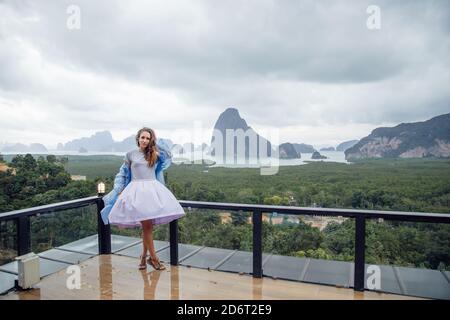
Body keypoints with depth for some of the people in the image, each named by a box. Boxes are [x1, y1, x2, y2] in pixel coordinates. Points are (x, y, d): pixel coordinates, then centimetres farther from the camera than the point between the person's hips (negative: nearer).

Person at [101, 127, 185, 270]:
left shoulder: (154, 155, 12)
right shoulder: (130, 154, 8)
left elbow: (168, 155, 20)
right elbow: (123, 174, 14)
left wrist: (155, 141, 16)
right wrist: (119, 189, 6)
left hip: (153, 189, 3)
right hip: (137, 190, -2)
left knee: (148, 226, 4)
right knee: (146, 225, -8)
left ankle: (144, 256, 20)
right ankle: (153, 258, 2)